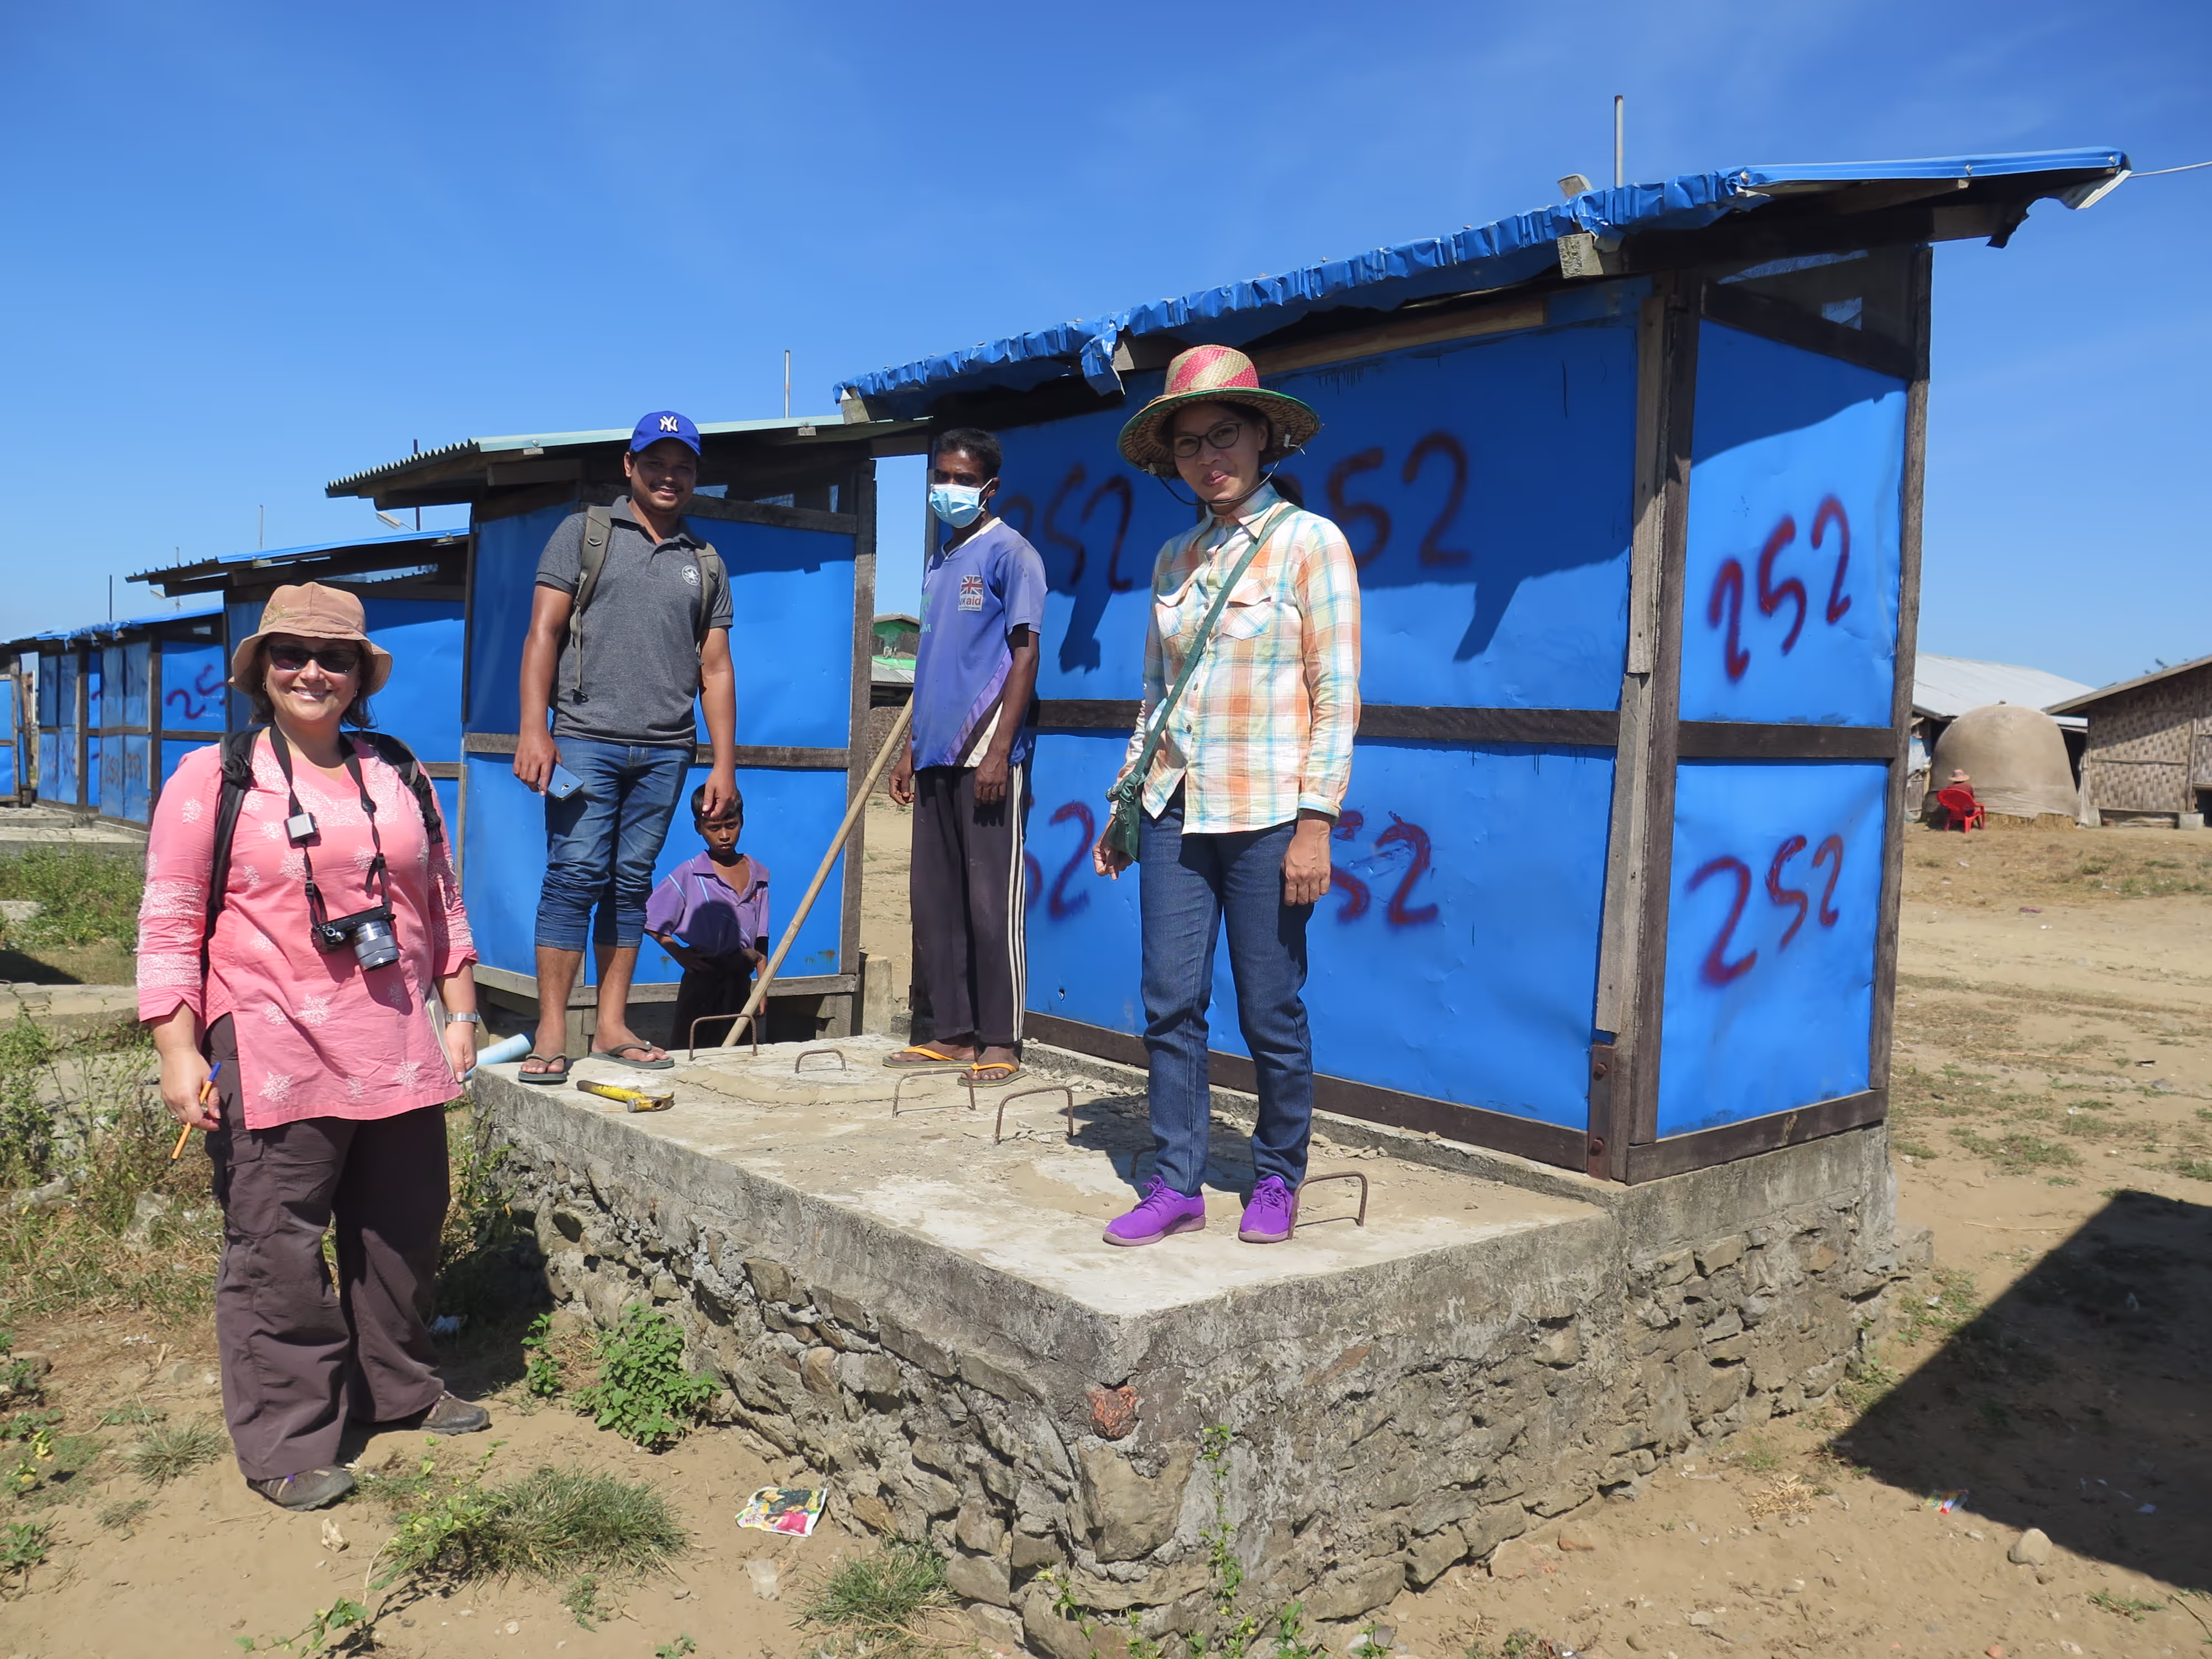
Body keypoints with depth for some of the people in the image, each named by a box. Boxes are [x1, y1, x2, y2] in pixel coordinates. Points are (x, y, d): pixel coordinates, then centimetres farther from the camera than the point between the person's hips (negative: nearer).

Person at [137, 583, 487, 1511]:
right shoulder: (212, 780, -1)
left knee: (402, 1232, 16)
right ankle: (285, 1444, 14)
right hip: (273, 1064, -5)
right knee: (277, 1255, 0)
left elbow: (441, 906, 18)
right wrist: (179, 1054, -10)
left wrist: (461, 1014, 13)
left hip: (399, 1057, 5)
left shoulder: (398, 779, 12)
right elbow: (168, 926, -4)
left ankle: (397, 1387, 35)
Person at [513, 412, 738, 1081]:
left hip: (665, 750, 3)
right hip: (586, 739, -3)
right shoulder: (584, 533, 8)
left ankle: (611, 1027, 10)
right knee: (576, 875, -8)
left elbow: (715, 669, 15)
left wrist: (724, 763, 9)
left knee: (632, 883, 5)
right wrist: (533, 730, -10)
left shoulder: (705, 563, 17)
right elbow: (544, 632, 1)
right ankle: (552, 1032, -4)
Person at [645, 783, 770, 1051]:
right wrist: (680, 953, -11)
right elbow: (650, 920, -6)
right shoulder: (689, 875, -6)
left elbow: (761, 941, 9)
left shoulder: (758, 874, 6)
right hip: (703, 979, -4)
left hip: (740, 980, 4)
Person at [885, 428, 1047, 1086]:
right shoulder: (939, 561, 19)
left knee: (992, 902, -4)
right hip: (936, 757, 8)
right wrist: (911, 751, 18)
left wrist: (999, 752, -17)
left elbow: (1025, 654, -10)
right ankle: (952, 1033, 19)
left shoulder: (1009, 553, -3)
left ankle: (1000, 1042, 5)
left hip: (987, 754, -8)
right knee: (933, 900, 10)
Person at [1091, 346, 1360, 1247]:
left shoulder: (1310, 542, -3)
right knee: (1170, 1004, 4)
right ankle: (1175, 1184, 15)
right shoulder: (1175, 558, 13)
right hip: (1176, 813, 5)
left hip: (1265, 817, -5)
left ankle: (1277, 1180, 21)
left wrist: (1316, 821, -14)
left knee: (1271, 1013, 3)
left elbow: (1337, 694, -8)